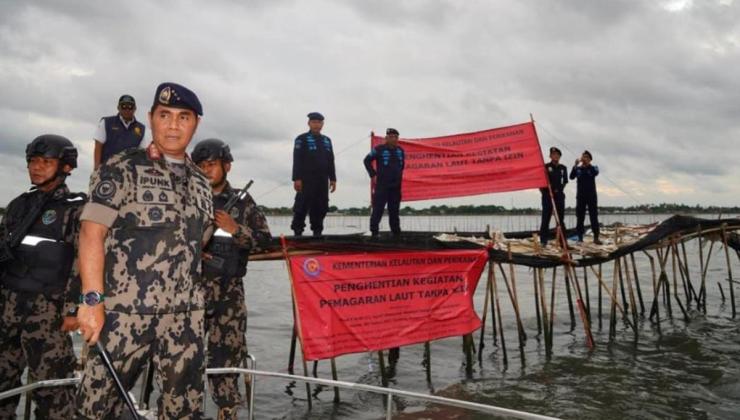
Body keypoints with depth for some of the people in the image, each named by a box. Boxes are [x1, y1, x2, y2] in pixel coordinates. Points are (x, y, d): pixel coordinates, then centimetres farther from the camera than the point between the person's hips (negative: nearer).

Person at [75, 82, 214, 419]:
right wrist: (92, 299, -17)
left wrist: (192, 299, 14)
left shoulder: (201, 182, 13)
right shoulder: (121, 169, -2)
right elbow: (92, 233, -10)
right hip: (124, 312, -4)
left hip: (185, 316, 5)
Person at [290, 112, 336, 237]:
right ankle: (297, 231, -3)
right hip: (306, 179, -5)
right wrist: (297, 178, -15)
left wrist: (333, 178, 11)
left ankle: (317, 231, 12)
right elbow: (297, 160, -6)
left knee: (320, 207, 5)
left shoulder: (327, 140, 19)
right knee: (302, 206, -7)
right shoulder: (302, 139, 2)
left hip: (322, 180, 5)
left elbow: (331, 161, 19)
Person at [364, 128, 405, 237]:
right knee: (378, 209, -6)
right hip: (382, 185, -5)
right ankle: (374, 231, -2)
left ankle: (396, 232, 18)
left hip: (396, 186, 5)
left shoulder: (400, 150, 10)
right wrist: (373, 174, -4)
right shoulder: (379, 149, -6)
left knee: (394, 210, 12)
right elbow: (367, 160, -1)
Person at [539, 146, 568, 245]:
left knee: (561, 218, 7)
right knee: (546, 218, -4)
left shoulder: (563, 168, 11)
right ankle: (543, 241, -1)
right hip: (548, 195, -4)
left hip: (559, 195, 4)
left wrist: (560, 189, 12)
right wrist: (543, 191, -4)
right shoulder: (545, 167, -2)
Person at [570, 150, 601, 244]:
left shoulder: (593, 168, 7)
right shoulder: (578, 168, 8)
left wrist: (588, 164, -23)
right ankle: (580, 237, 5)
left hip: (591, 195, -1)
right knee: (580, 217, 1)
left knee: (594, 216, -2)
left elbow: (595, 173, -16)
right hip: (580, 196, 1)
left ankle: (596, 237, -2)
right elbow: (572, 177, -11)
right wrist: (575, 165, -22)